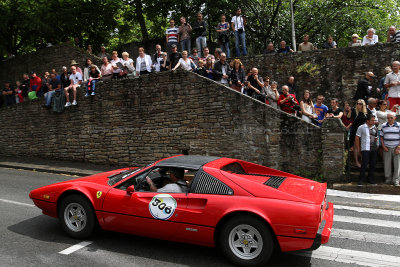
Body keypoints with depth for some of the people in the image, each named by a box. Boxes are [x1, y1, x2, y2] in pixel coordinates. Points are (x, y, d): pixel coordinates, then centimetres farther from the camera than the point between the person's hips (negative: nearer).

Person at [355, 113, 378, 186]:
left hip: (374, 149, 5)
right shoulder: (361, 127, -3)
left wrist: (376, 145, 13)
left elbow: (376, 138, 21)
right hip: (365, 149, -5)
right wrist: (358, 148, -3)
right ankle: (361, 180, 1)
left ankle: (370, 178, 21)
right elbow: (357, 138, -2)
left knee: (373, 164, 9)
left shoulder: (375, 128, 11)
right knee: (364, 164, -8)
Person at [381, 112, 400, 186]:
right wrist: (384, 147, 0)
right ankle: (388, 179, 15)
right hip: (387, 148, 2)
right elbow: (381, 137, 10)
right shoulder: (384, 126, 6)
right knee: (387, 164, 4)